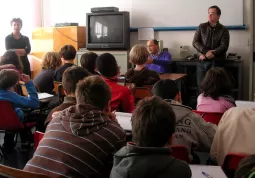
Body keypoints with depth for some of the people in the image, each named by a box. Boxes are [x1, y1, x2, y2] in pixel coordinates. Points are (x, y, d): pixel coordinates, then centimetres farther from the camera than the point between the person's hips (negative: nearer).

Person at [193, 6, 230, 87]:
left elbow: (224, 47, -9)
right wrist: (206, 51, -16)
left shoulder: (224, 30, 0)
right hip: (202, 62, 2)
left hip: (216, 62, -2)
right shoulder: (202, 27, 7)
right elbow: (195, 42, 0)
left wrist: (209, 55, -16)